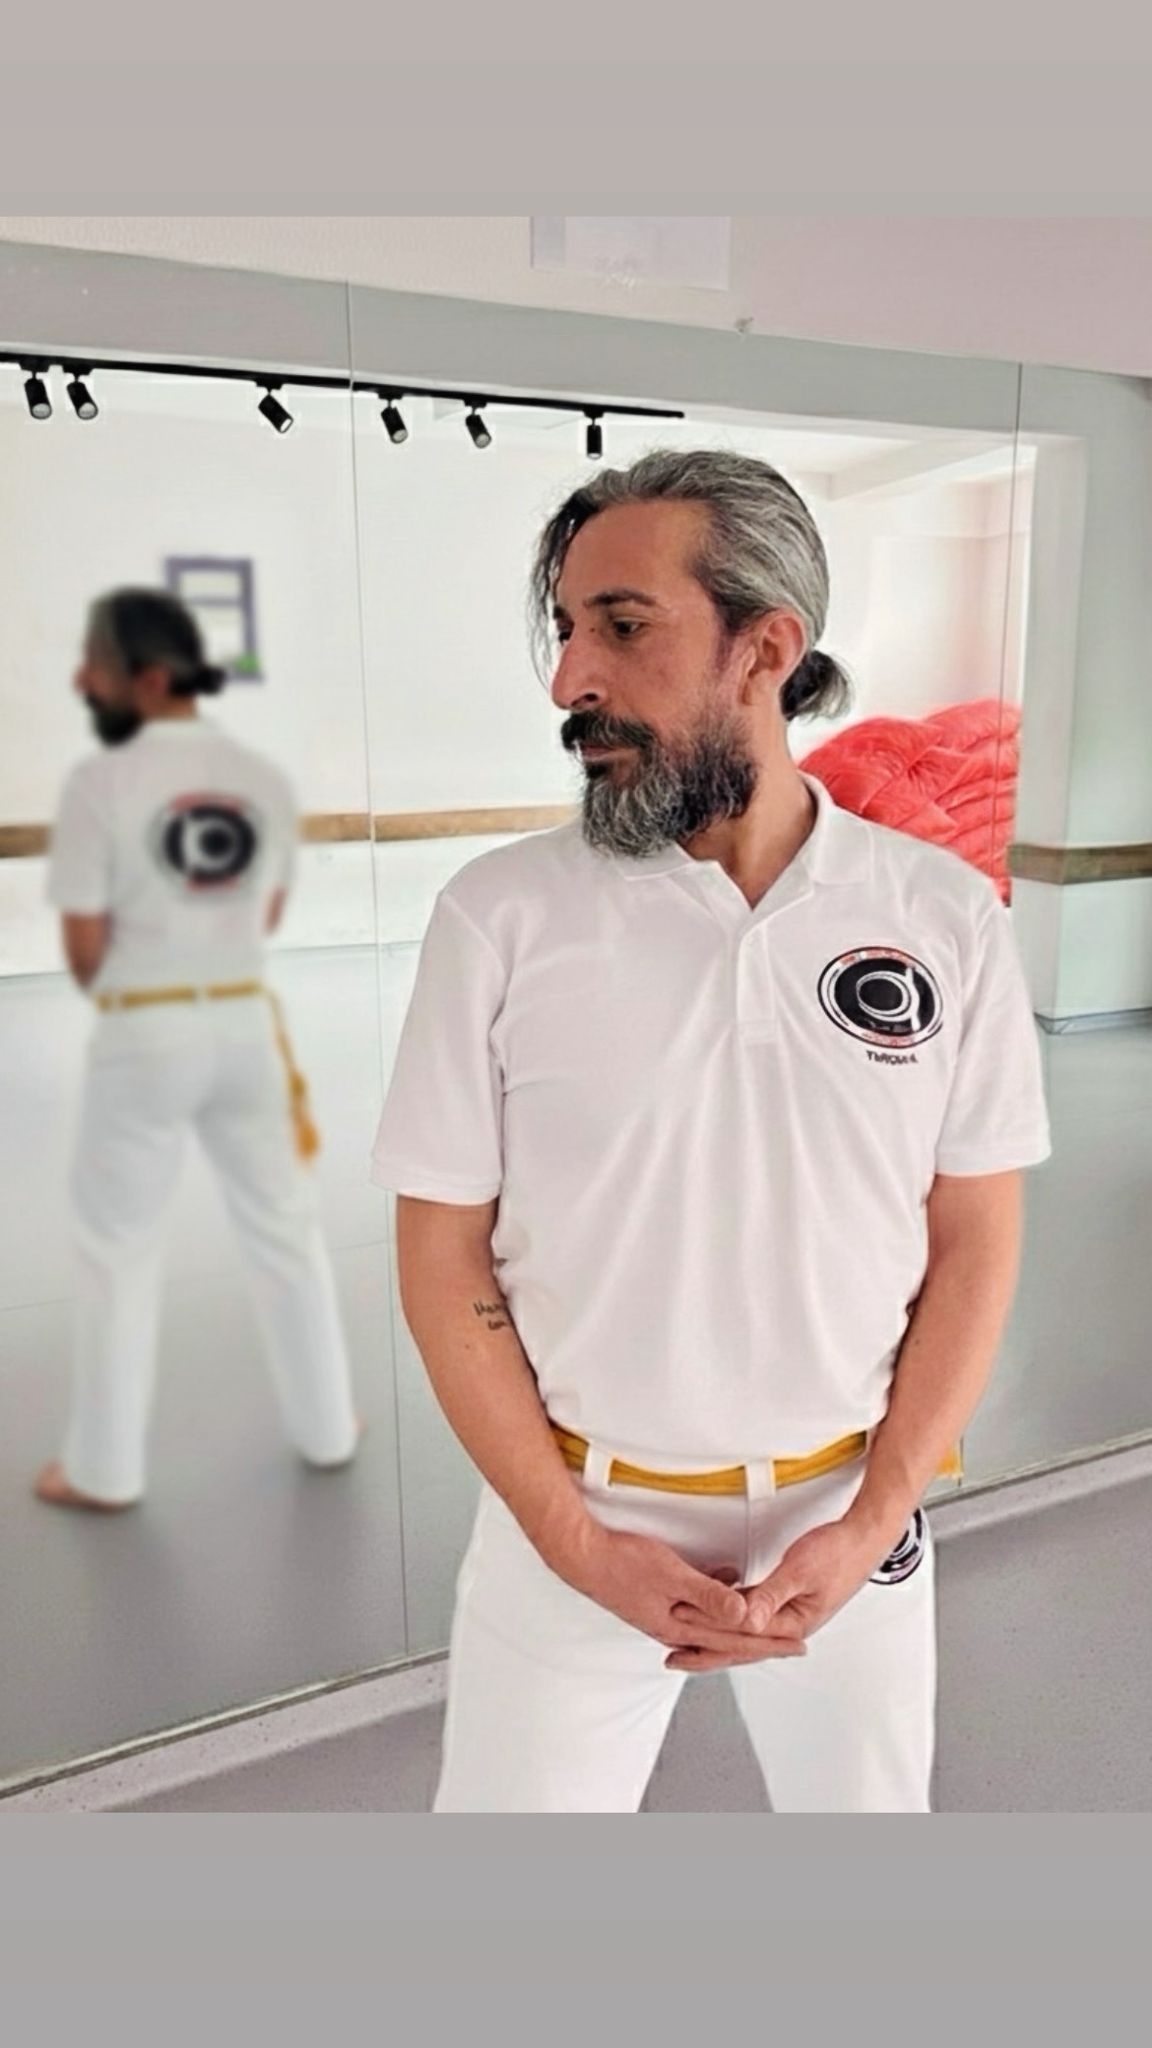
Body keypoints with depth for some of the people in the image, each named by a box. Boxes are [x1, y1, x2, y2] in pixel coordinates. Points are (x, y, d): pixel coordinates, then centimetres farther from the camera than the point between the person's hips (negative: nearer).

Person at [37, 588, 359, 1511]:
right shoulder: (265, 777, 0)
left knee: (119, 1250, 12)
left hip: (144, 1036, -4)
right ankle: (328, 1427, 32)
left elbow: (85, 944, -11)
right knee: (286, 1229, 17)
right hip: (245, 1022, 4)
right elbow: (267, 915, 7)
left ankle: (103, 1469, 27)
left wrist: (126, 993, 9)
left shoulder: (102, 779, -15)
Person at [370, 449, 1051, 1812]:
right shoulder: (499, 917, -13)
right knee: (517, 1796, 15)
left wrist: (870, 1526, -8)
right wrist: (577, 1541, -10)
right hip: (572, 1515, -1)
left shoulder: (948, 918, -10)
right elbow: (442, 1254, -8)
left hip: (851, 1513, 2)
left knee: (866, 1798, 23)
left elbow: (975, 1244, -2)